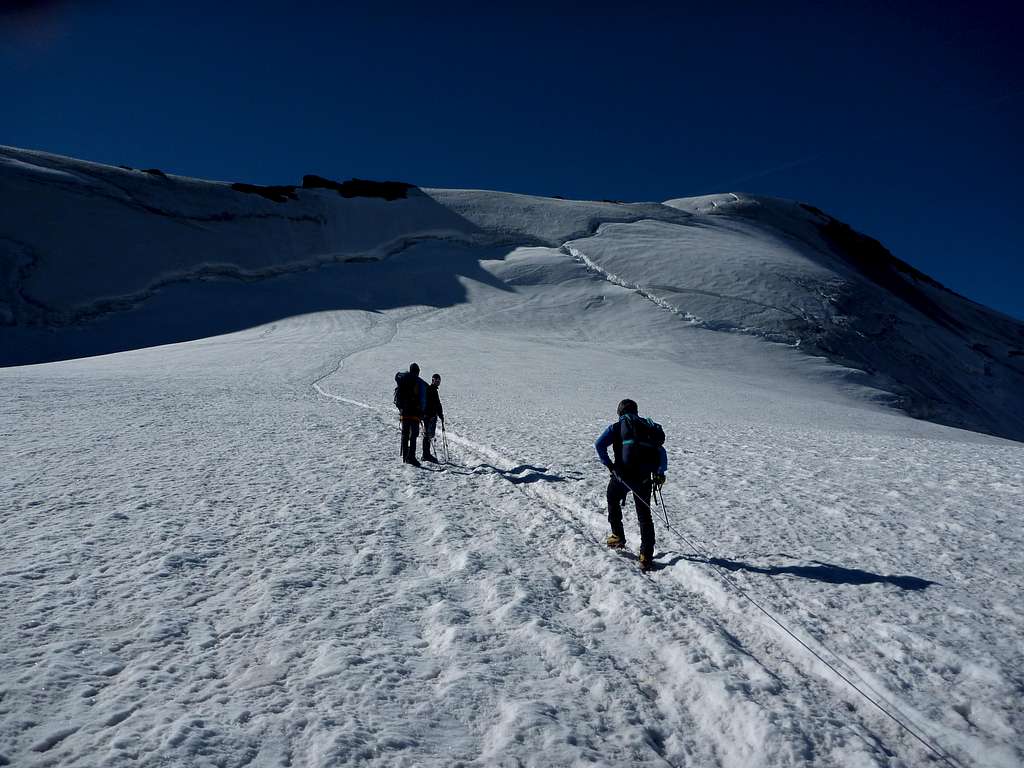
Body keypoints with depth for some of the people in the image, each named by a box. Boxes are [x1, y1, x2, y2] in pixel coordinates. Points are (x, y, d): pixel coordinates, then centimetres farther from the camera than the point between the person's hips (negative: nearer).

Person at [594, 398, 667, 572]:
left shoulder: (617, 427, 7)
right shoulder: (649, 427, 19)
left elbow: (599, 444, -7)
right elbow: (661, 451, 15)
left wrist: (609, 464, 0)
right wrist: (660, 473, 17)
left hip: (623, 473, -3)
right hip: (645, 478, 3)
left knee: (613, 501, 27)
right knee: (644, 515, 10)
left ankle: (618, 537, 28)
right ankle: (646, 557, 4)